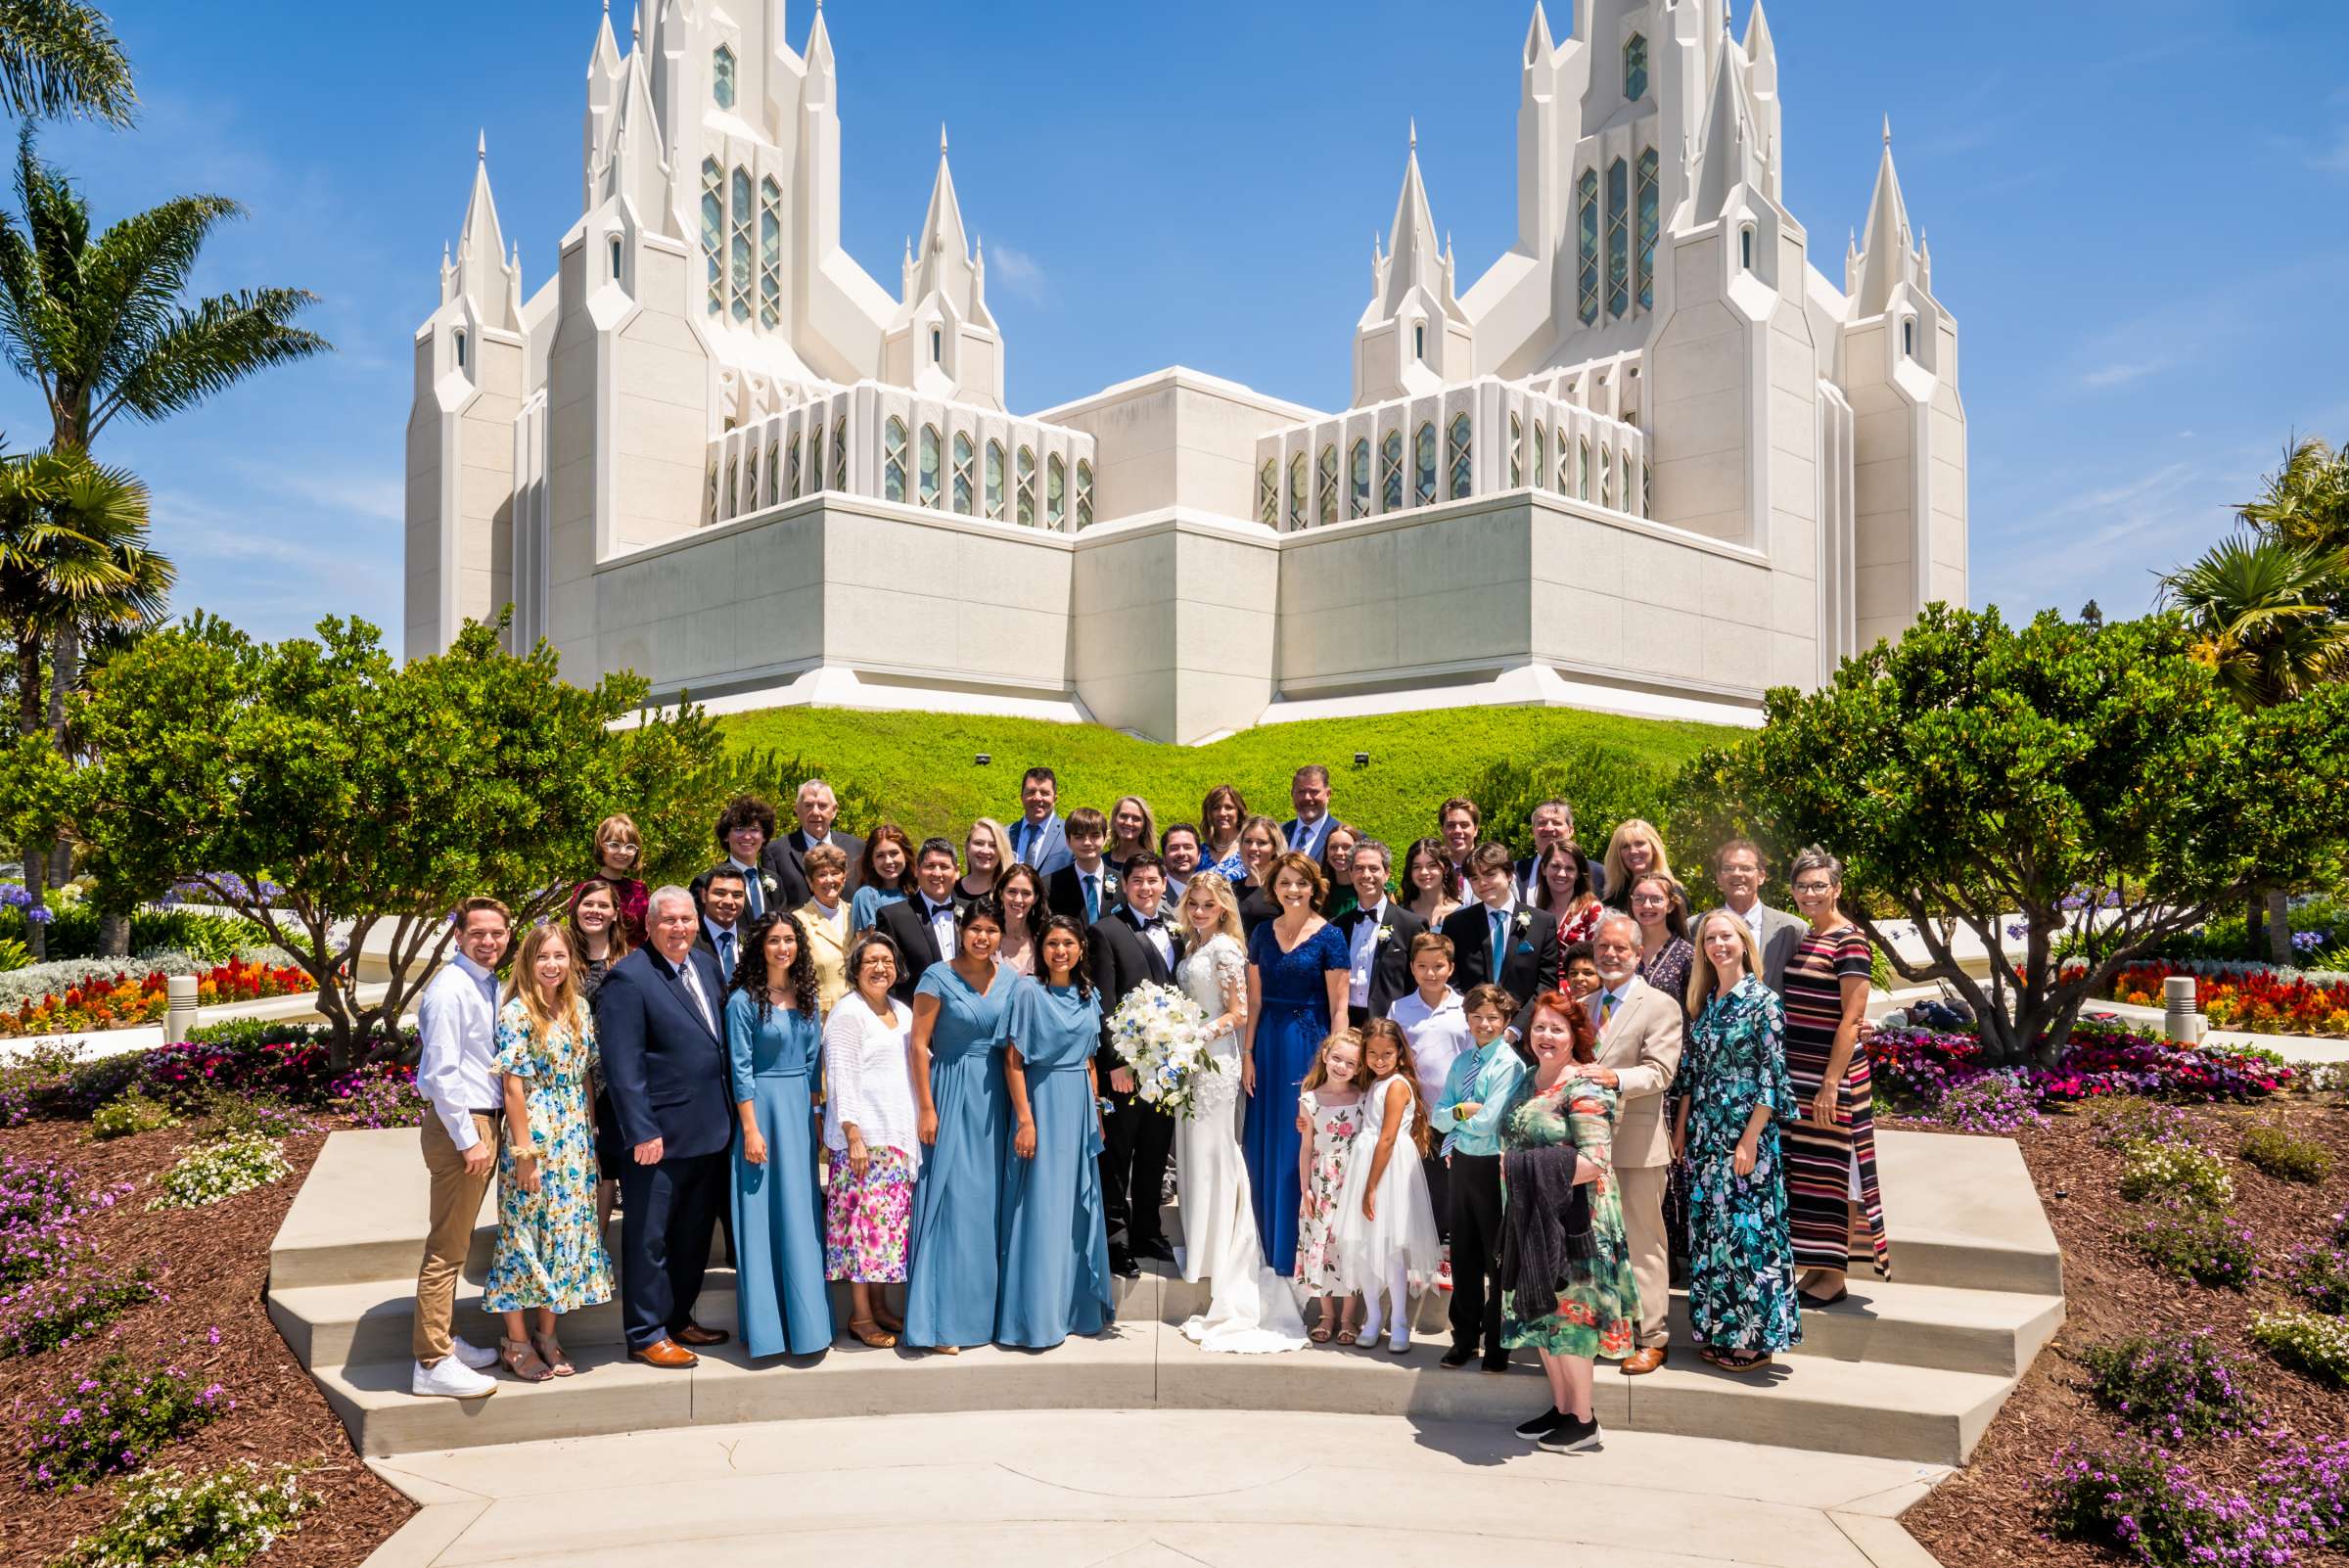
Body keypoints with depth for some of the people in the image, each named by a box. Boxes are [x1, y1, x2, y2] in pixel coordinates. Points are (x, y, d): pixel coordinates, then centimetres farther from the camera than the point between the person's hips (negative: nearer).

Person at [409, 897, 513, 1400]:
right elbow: (441, 1074, -20)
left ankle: (443, 1340, 29)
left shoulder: (490, 986, 11)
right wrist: (468, 1140, -19)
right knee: (446, 1249, -3)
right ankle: (432, 1364, 3)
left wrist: (485, 1133, 13)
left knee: (456, 1244, 18)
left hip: (484, 1121, 9)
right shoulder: (450, 990, -16)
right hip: (459, 1125, -9)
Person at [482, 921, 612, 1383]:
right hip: (534, 1135, -6)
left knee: (566, 1231, 10)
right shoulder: (517, 1014, -10)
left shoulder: (579, 1009, 8)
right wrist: (524, 1152, -15)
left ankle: (547, 1334, 21)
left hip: (576, 1138, 6)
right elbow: (514, 1086, -13)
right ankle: (516, 1341, 14)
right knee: (524, 1234, 3)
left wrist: (590, 1134, 9)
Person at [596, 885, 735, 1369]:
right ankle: (646, 1335, 18)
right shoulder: (628, 978, -14)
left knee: (695, 1235, 18)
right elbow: (622, 1065, -17)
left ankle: (679, 1319, 32)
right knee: (649, 1237, 5)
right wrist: (642, 1132, -19)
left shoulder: (707, 965, 9)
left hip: (711, 1130, 8)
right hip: (660, 1135, -8)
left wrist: (729, 1117, 10)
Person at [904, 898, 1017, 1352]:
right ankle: (943, 1319, 3)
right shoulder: (938, 978, -7)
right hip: (951, 1094, -4)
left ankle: (985, 1309, 22)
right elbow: (919, 1044, -7)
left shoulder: (1011, 980, 6)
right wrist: (926, 1108, -11)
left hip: (994, 1097, 5)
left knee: (990, 1202, 9)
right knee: (952, 1200, -5)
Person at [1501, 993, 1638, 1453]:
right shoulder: (1529, 1080, 10)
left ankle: (1583, 1419, 12)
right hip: (1531, 1218, 8)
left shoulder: (1585, 1087, -15)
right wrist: (1515, 1173, 2)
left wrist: (1532, 1169, -20)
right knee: (1541, 1311, 13)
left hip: (1572, 1220, -8)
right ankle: (1561, 1406, 26)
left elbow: (1595, 1162, -22)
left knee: (1568, 1312, -1)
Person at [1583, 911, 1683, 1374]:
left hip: (1636, 1140, -6)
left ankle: (1652, 1337, 9)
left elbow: (1659, 1070, -16)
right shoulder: (1583, 1007, 15)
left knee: (1643, 1240, 0)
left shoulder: (1661, 1006, -4)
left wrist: (1616, 1079, -32)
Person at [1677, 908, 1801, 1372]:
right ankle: (1718, 1331, 20)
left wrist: (1750, 1139, -16)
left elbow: (1772, 1075, -12)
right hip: (1705, 1136, 6)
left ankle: (1754, 1338, 9)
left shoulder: (1763, 1001, -9)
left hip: (1746, 1135, -6)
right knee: (1709, 1229, 9)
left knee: (1747, 1228, -2)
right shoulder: (1705, 1002, 10)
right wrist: (1681, 1126, 9)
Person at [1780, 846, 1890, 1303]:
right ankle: (1814, 1268, 20)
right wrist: (1782, 1074, 12)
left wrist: (1832, 1083, -19)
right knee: (1802, 1171, 11)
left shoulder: (1849, 941, -11)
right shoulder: (1802, 939, 12)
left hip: (1832, 1074, -8)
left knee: (1831, 1170, 0)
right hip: (1797, 1072, 8)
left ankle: (1834, 1277, 10)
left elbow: (1852, 1017, -15)